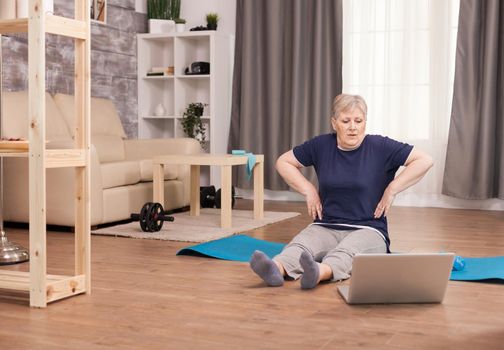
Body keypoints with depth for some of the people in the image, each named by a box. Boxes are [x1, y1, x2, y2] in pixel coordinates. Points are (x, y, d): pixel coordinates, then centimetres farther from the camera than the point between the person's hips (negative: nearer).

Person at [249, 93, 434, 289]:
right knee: (300, 245, -32)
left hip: (367, 230, -2)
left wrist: (392, 190, -9)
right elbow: (283, 162, 14)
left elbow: (425, 161, -5)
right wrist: (308, 190, 2)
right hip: (325, 227, 3)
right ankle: (277, 269, -62)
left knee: (348, 250, -38)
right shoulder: (322, 145, 5)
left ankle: (319, 272, -69)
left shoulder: (379, 147, -2)